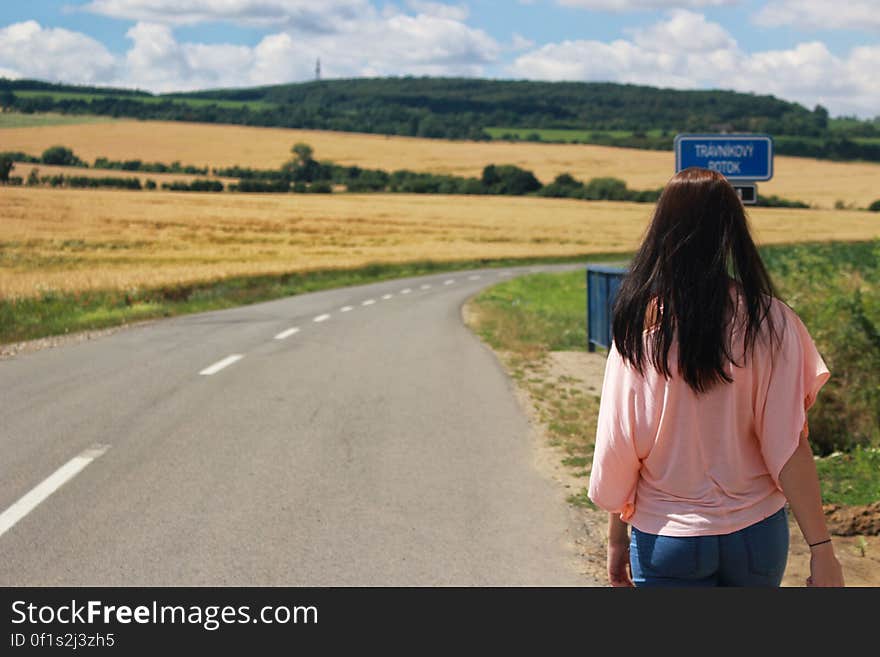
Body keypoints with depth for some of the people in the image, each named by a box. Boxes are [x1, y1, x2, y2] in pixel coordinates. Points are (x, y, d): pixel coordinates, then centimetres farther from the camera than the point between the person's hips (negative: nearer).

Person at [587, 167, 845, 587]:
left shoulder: (640, 322, -10)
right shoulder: (769, 321, -10)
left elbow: (617, 446, -6)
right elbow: (788, 446, -12)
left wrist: (617, 538, 6)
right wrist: (821, 549, -6)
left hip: (667, 537, -2)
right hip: (756, 534, 2)